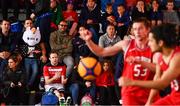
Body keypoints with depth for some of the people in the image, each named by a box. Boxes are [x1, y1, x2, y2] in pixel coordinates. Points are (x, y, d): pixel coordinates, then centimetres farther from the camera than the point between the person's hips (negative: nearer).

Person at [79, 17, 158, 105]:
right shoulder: (126, 44, -1)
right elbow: (101, 52, 6)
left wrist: (139, 61, -33)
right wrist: (88, 41, -8)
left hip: (149, 92, 1)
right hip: (130, 92, 0)